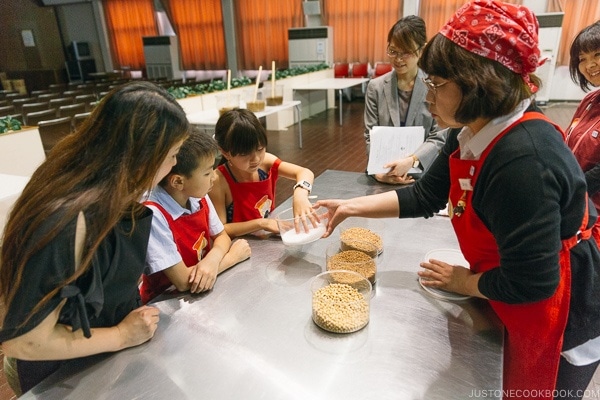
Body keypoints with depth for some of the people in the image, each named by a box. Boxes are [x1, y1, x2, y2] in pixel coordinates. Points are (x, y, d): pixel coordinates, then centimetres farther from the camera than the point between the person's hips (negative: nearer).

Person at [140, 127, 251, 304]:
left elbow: (222, 236, 4)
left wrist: (212, 259, -17)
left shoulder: (200, 198, -5)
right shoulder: (153, 215, -24)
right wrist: (234, 256, -13)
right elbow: (183, 281, -23)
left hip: (205, 292, 6)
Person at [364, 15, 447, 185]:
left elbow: (439, 138, -4)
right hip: (384, 173, 2)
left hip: (422, 173, -1)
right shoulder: (376, 87, 5)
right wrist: (379, 170, -16)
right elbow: (371, 136, 1)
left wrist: (411, 161, -21)